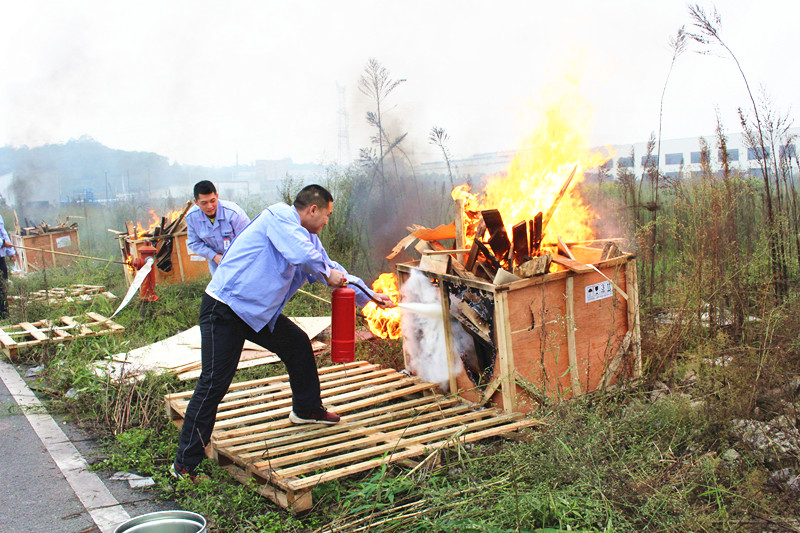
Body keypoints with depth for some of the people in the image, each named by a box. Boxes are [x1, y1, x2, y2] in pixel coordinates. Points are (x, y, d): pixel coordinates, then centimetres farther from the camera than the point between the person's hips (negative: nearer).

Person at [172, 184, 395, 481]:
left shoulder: (308, 237, 15)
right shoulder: (279, 215, -14)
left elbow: (331, 270, 26)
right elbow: (302, 255, -29)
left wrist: (369, 296, 27)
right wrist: (327, 273, -11)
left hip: (260, 312, 10)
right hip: (224, 310, -10)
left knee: (298, 345, 17)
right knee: (213, 383, -10)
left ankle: (307, 409, 39)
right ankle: (185, 463, -1)